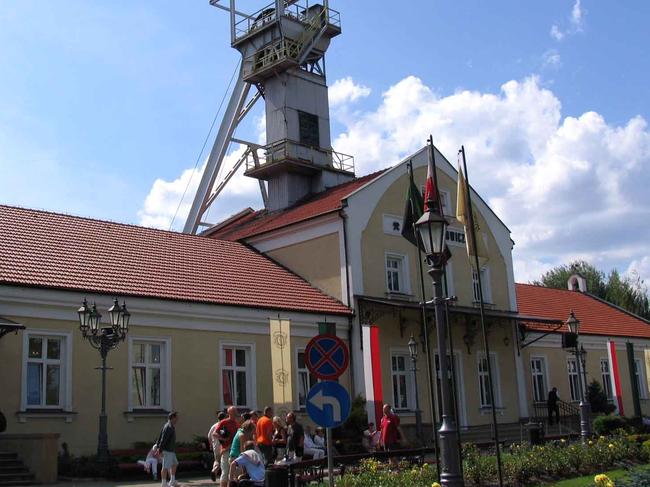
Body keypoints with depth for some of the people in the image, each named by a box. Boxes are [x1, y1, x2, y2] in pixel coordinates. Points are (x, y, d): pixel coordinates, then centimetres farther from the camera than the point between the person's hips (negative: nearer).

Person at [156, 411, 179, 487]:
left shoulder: (171, 426, 14)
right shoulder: (169, 427, -18)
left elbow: (160, 436, 18)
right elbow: (163, 439, -23)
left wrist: (158, 446, 19)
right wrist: (160, 449, -23)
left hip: (171, 450, 11)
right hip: (167, 450, -11)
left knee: (174, 464, 18)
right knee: (165, 467, -6)